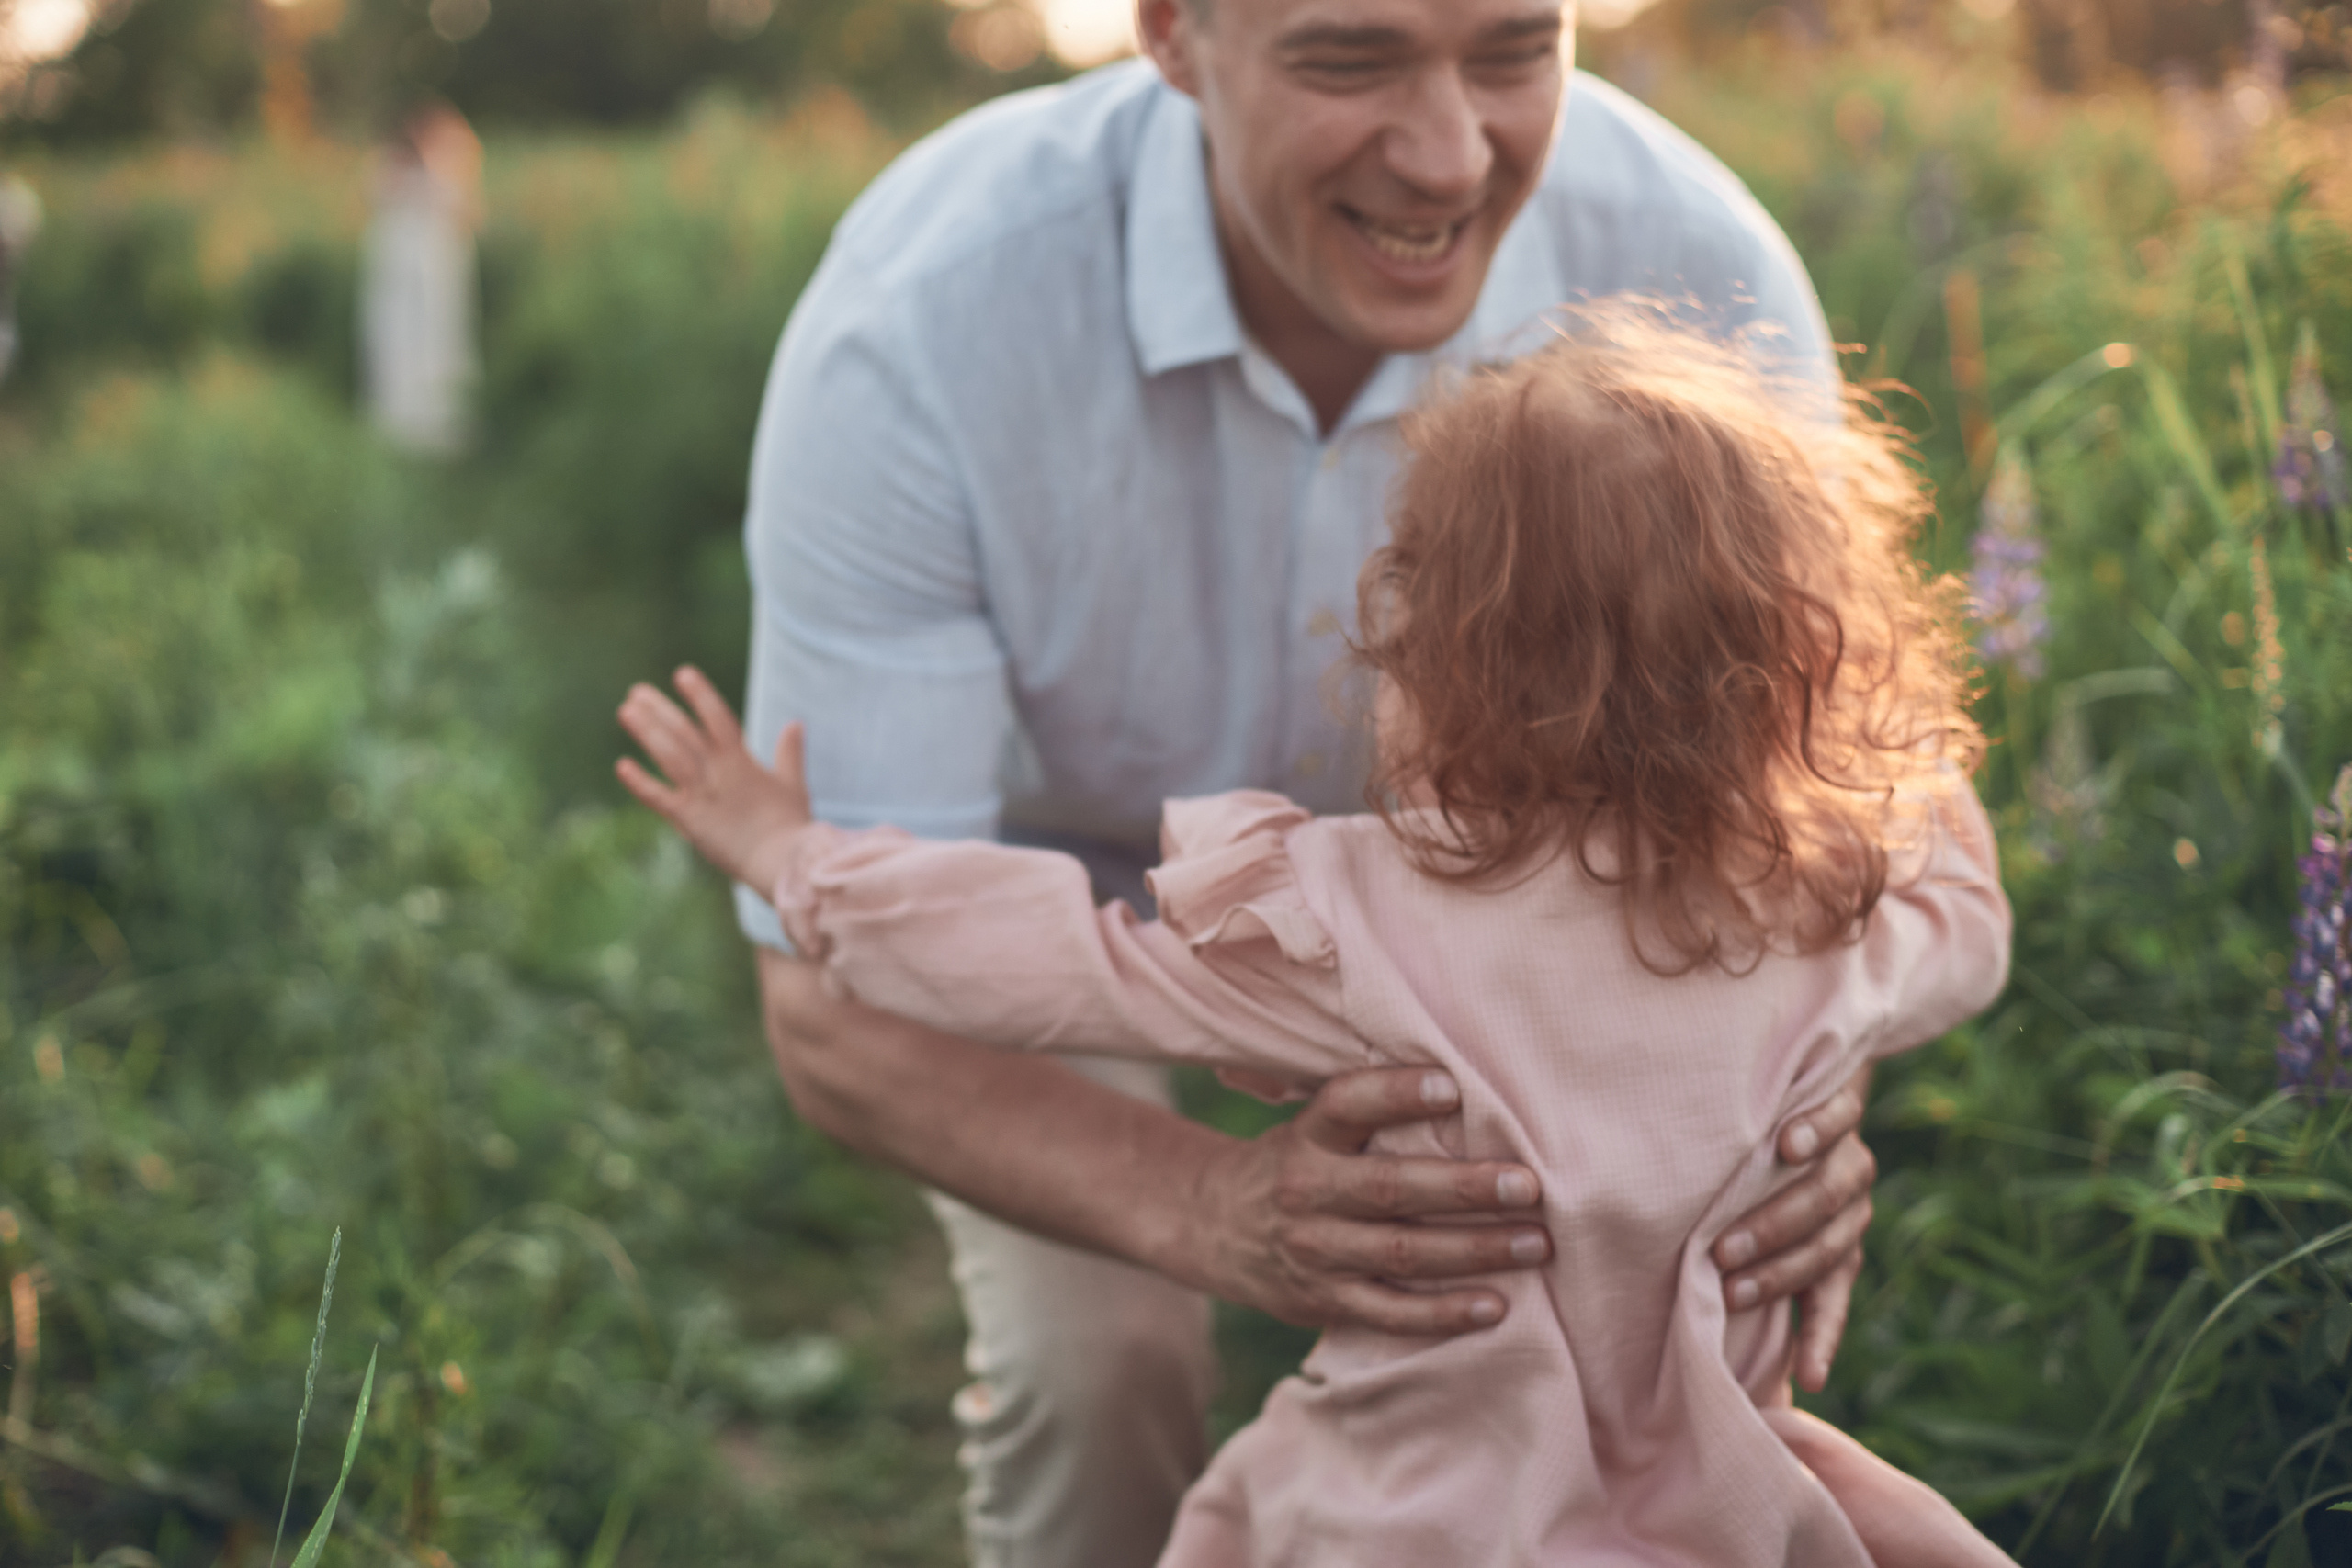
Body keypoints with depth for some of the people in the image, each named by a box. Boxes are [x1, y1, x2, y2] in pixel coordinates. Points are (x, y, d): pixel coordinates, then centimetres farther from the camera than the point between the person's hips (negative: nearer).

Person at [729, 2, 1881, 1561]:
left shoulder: (1708, 280, -34)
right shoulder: (916, 327, -41)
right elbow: (839, 1011, -36)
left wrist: (1788, 1105, -45)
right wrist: (1214, 1209, -55)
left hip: (1440, 838, 2)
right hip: (1040, 837, -2)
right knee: (1093, 1356, -17)